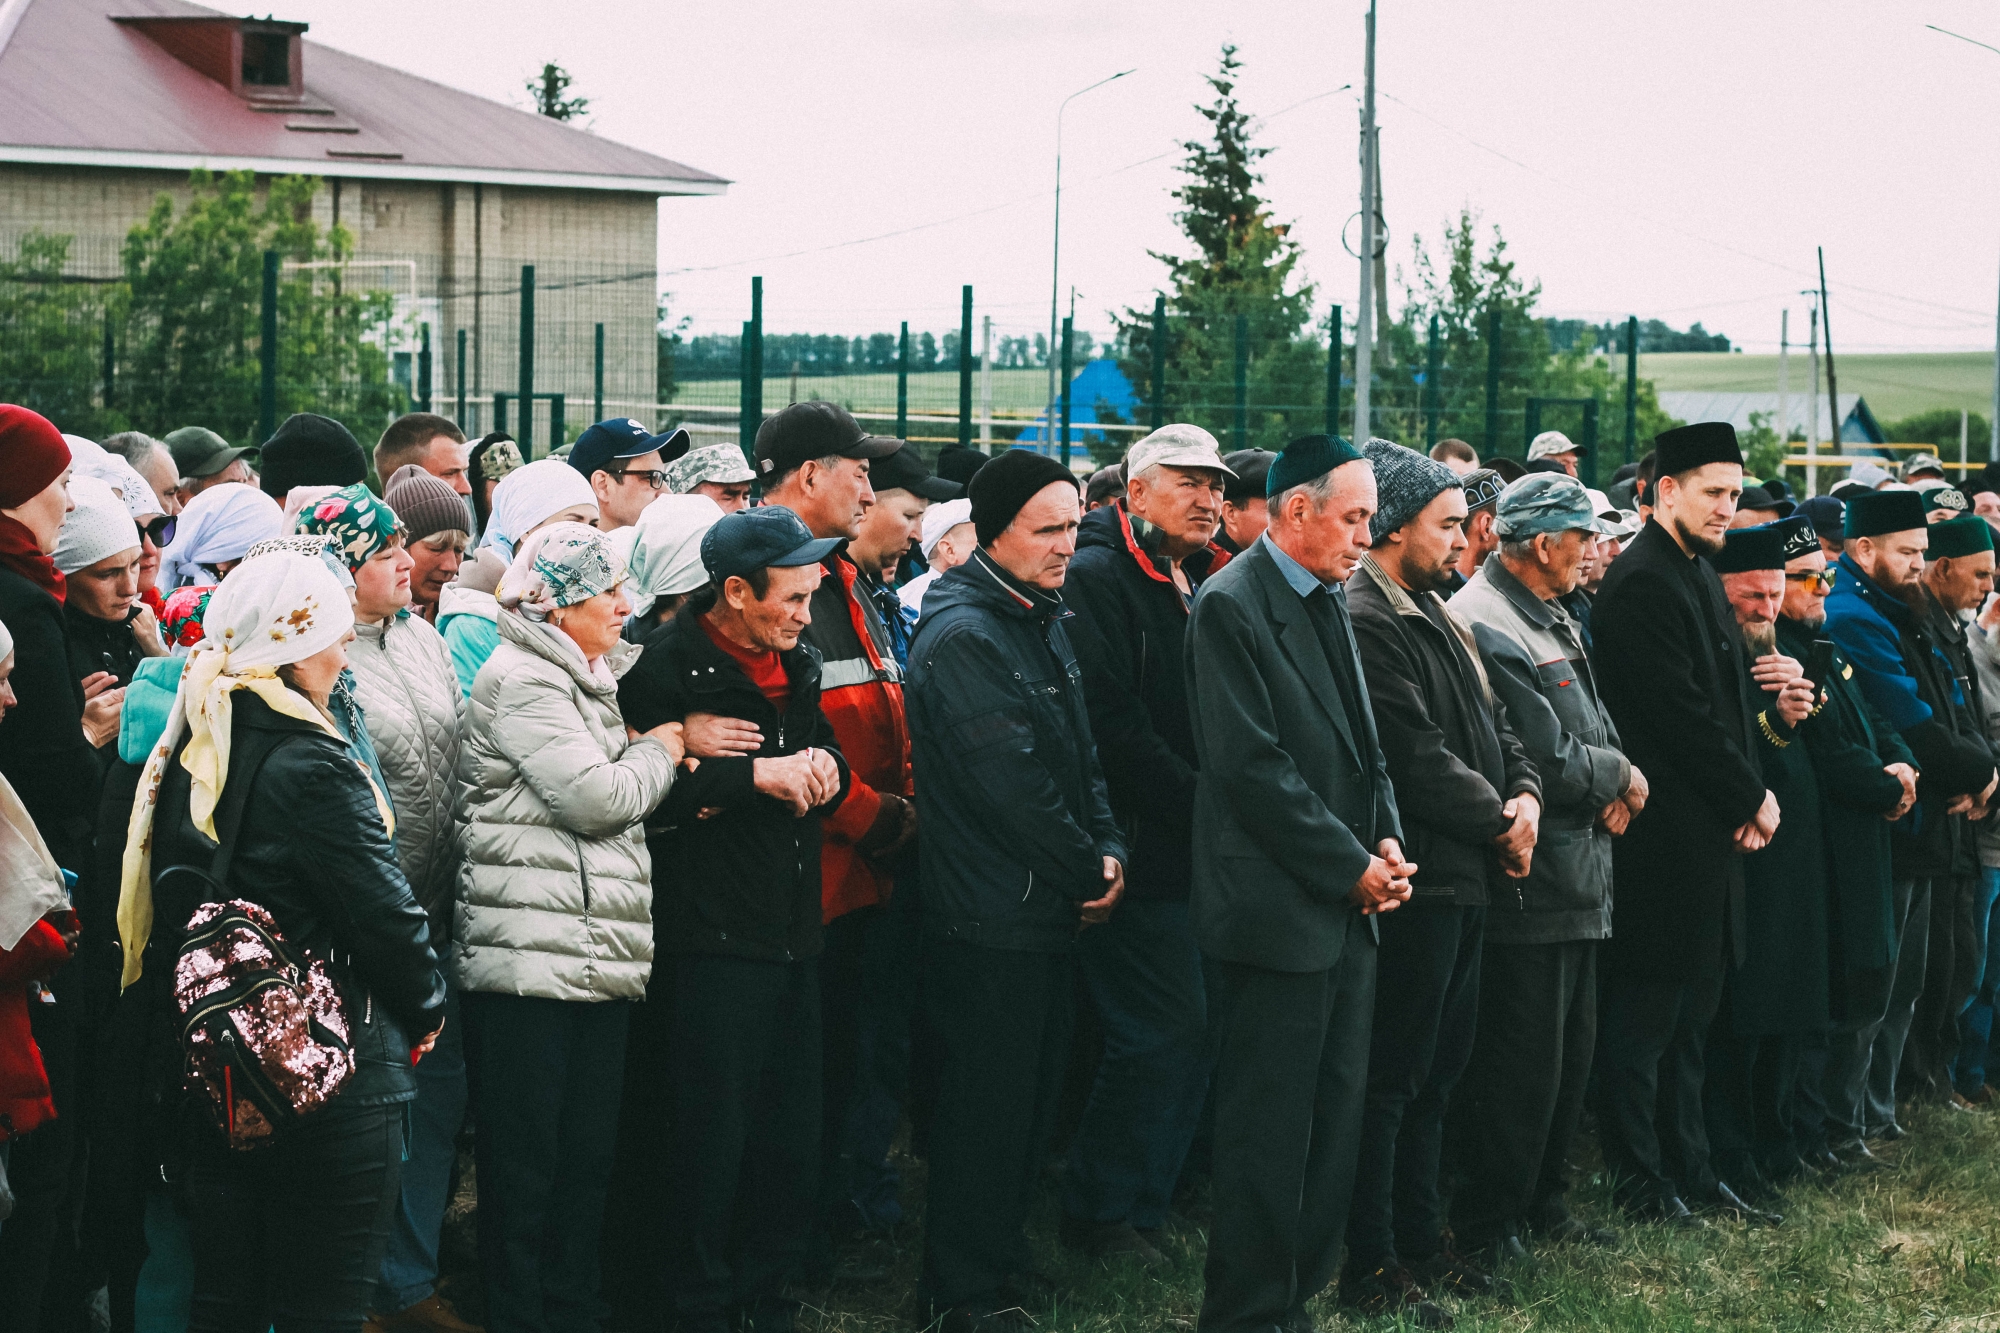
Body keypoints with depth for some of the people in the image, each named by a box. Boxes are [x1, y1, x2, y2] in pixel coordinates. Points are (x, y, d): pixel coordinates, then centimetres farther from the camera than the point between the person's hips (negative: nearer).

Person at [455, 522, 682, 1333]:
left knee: (588, 1154, 11)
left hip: (598, 957, 9)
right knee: (525, 1164, -2)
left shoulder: (586, 678, 22)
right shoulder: (520, 680, -9)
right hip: (532, 958, -9)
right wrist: (666, 747, 2)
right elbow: (596, 797, -16)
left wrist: (672, 766, 5)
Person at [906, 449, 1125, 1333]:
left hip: (1047, 908, 9)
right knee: (989, 1103, -1)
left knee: (1034, 1095, 16)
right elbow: (1012, 786, -21)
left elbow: (1079, 753, 17)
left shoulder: (1044, 623, 13)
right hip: (991, 918, -9)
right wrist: (1088, 873, -12)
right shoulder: (962, 637, -18)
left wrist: (1108, 848, 1)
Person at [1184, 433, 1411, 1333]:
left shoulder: (1331, 600, 13)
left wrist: (1386, 840, 2)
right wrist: (1351, 866, -14)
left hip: (1348, 904, 9)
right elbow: (1252, 766, -18)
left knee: (1335, 1122, 12)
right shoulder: (1230, 607, -13)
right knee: (1268, 1131, -1)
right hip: (1276, 910, -8)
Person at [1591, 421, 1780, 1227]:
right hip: (1662, 835, -10)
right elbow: (1680, 713, -19)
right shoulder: (1642, 582, -15)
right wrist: (1751, 798, -11)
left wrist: (1749, 798, 3)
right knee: (1645, 1011, -1)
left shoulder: (1699, 574, 15)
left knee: (1689, 1011, 14)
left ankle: (1686, 1167, 22)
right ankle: (1638, 1177, 6)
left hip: (1709, 833, 10)